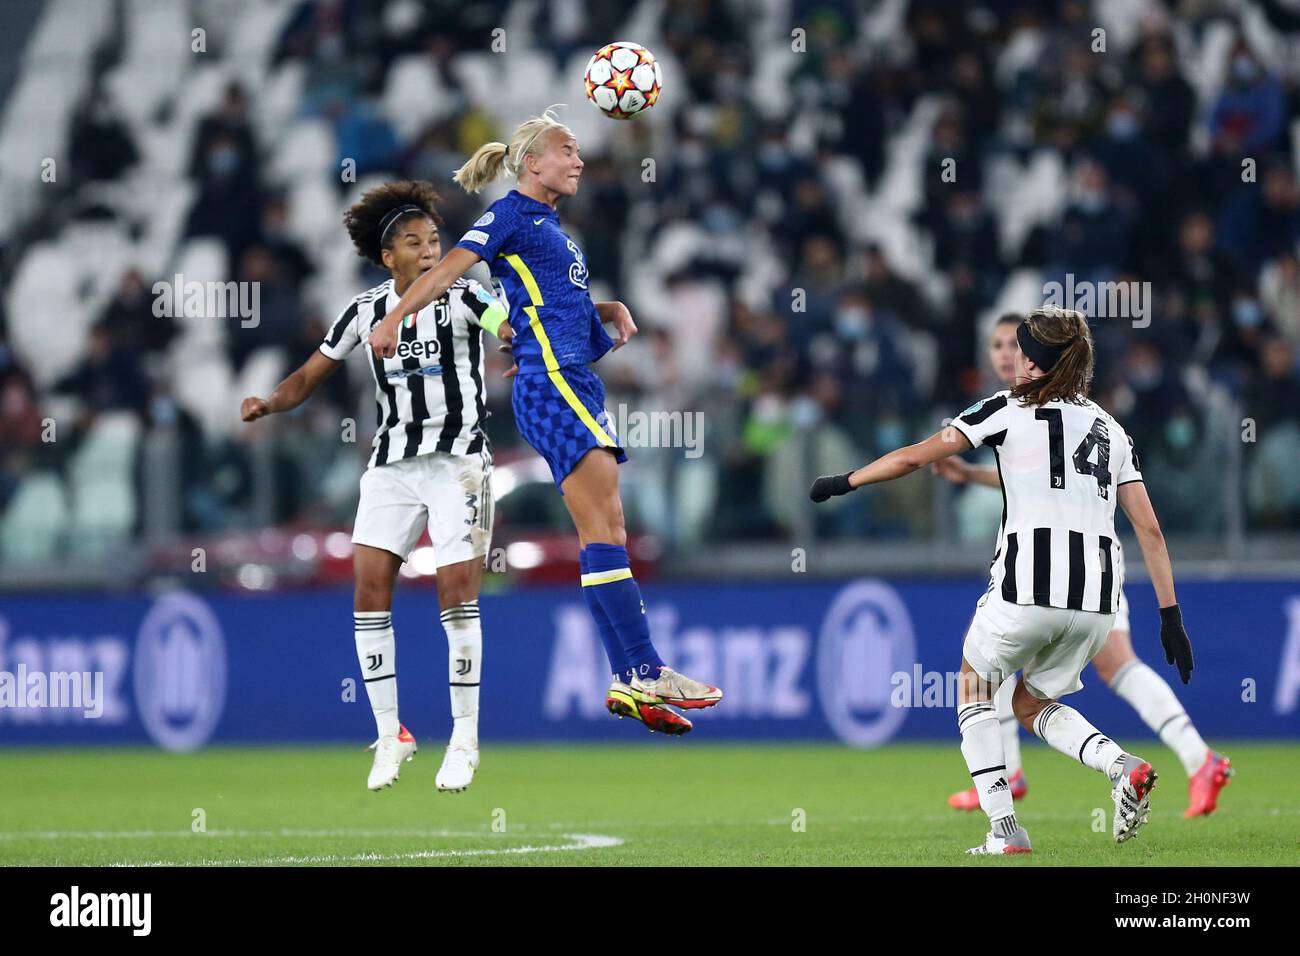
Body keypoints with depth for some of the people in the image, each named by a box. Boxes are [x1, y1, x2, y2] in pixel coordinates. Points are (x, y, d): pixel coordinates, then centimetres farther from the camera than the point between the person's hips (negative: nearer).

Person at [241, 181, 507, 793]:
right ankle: (390, 735, 5)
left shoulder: (462, 300, -7)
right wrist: (269, 404, -9)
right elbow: (310, 378, 11)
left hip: (458, 461, -3)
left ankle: (465, 741, 2)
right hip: (391, 463, 3)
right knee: (370, 587, -7)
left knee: (457, 593, -9)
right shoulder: (365, 312, 4)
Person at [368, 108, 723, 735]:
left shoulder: (549, 226, 23)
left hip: (575, 384, 10)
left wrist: (611, 311, 13)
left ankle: (631, 683, 5)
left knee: (603, 535, 6)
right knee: (605, 529, -15)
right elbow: (448, 270, -12)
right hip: (551, 381, -10)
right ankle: (643, 672, -20)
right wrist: (393, 319, -26)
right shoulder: (512, 214, -2)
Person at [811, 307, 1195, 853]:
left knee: (973, 688, 20)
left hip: (1028, 586, -5)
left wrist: (843, 482, 19)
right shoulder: (1108, 429, 19)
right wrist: (1170, 614, 15)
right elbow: (1150, 530, 14)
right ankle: (1124, 766, -4)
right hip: (1097, 600, 5)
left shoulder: (1009, 410, 5)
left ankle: (1005, 830, 7)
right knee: (1031, 705, 24)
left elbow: (915, 457, 5)